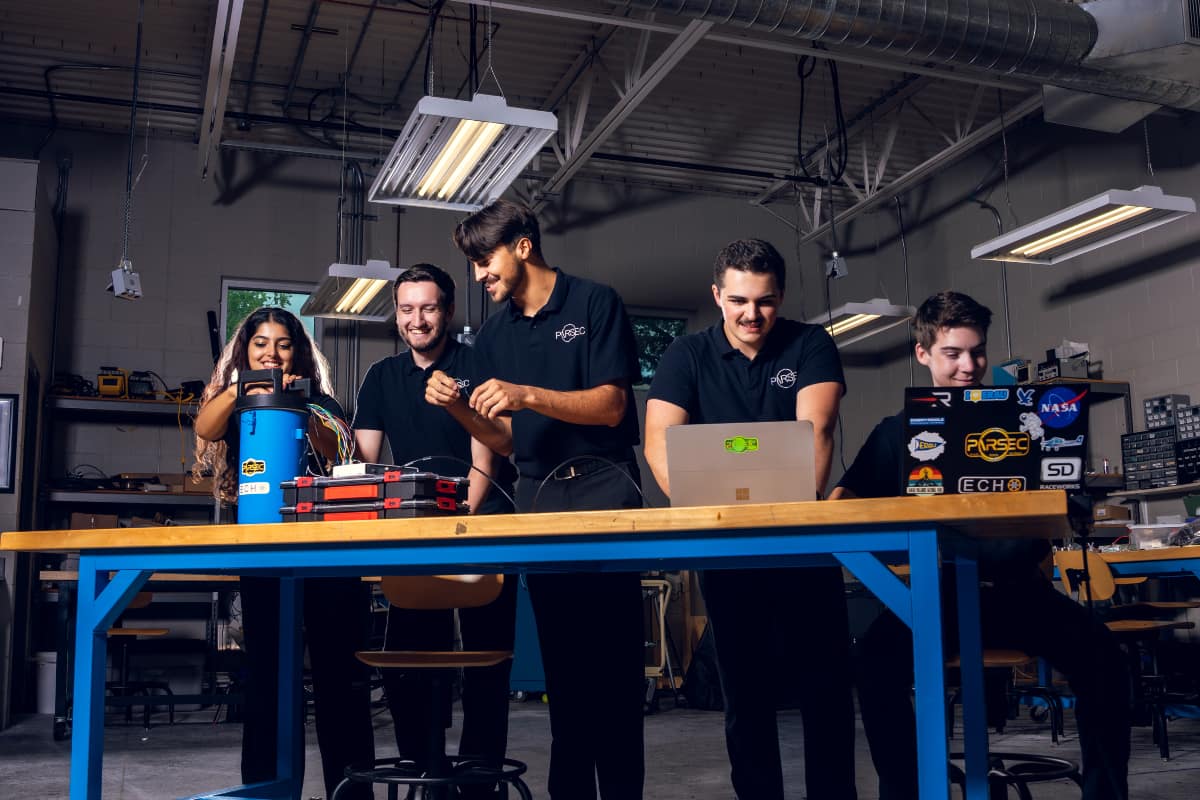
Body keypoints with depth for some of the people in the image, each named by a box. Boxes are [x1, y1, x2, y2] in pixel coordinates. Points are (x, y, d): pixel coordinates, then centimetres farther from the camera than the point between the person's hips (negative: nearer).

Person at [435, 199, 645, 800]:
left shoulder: (595, 304, -3)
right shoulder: (494, 333, 13)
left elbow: (611, 406, -11)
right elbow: (504, 436, 14)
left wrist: (527, 395, -21)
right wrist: (457, 407, -4)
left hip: (603, 489, -5)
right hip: (537, 496, 5)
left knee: (613, 657, -5)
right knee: (560, 661, 9)